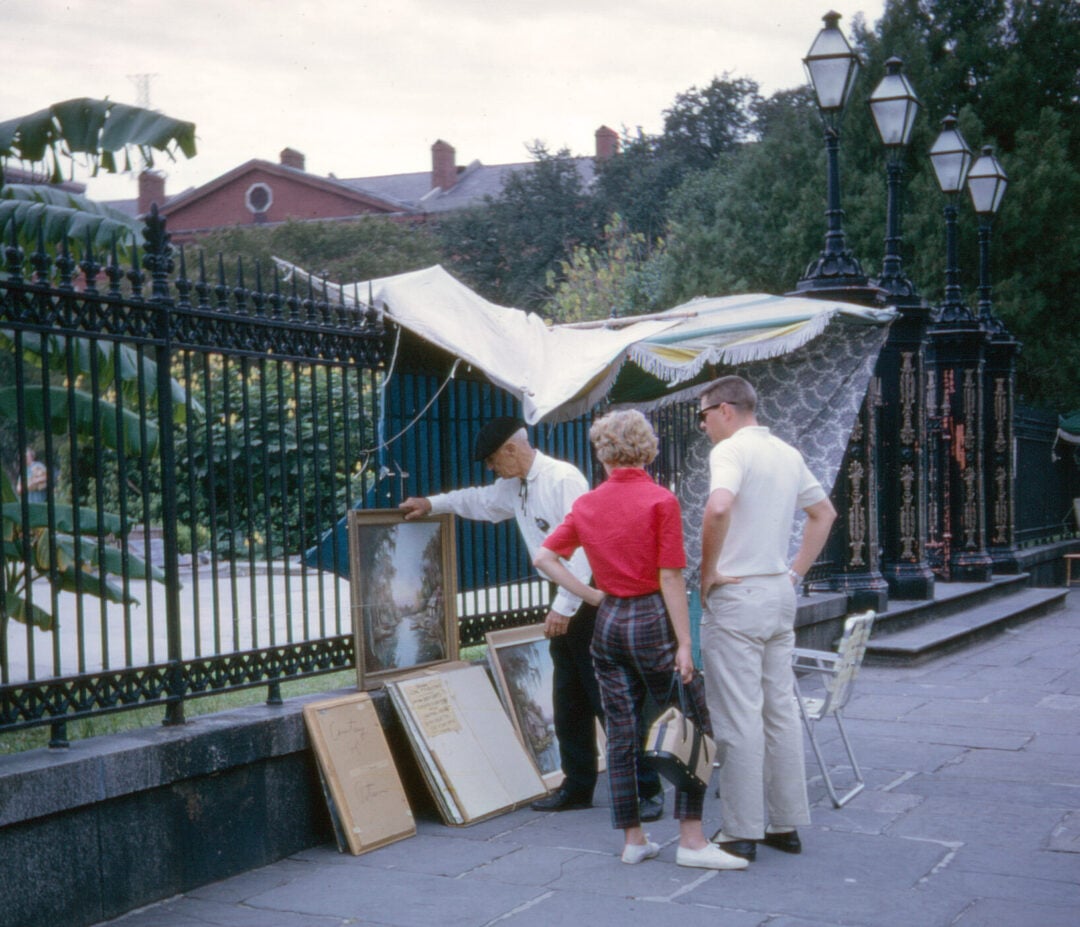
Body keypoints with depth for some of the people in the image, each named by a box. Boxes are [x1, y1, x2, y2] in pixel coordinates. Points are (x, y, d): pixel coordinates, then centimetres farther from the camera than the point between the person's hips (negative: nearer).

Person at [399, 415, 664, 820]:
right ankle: (578, 786, 22)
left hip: (588, 597, -9)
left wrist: (565, 606, -24)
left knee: (606, 696, -9)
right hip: (564, 599, 9)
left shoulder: (563, 479, -17)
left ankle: (647, 789, -4)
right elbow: (482, 500, 34)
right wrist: (432, 503, 35)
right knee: (568, 700, 13)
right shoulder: (515, 488, 12)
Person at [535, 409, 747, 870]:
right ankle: (691, 840, 0)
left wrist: (590, 594, 6)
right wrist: (684, 643, -11)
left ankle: (633, 839, 16)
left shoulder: (586, 505, 5)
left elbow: (544, 557, 6)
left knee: (621, 734, 10)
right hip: (652, 622, -5)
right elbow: (670, 579, -12)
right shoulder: (660, 501, -10)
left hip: (608, 622, 5)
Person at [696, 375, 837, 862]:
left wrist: (708, 571, -18)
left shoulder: (732, 450, -13)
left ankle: (741, 832, 2)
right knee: (781, 709, 13)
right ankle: (787, 823, 19)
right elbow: (824, 512, 25)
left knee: (738, 718, -3)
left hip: (737, 597, -8)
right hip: (780, 594, 8)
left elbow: (718, 508, -31)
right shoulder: (788, 454, 14)